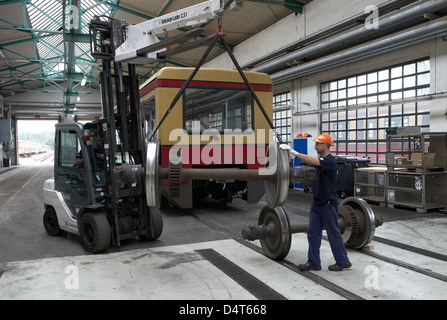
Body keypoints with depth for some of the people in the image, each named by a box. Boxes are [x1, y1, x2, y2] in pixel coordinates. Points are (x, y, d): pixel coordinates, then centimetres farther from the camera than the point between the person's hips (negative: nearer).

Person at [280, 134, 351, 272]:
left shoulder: (330, 161, -17)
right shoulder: (319, 161, 12)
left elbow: (313, 161, -33)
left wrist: (294, 152, -33)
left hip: (329, 204, -8)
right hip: (317, 202, 8)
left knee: (333, 233, 3)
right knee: (313, 233, 7)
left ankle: (343, 261, 19)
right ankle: (313, 262, 14)